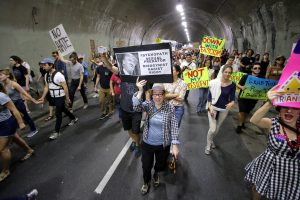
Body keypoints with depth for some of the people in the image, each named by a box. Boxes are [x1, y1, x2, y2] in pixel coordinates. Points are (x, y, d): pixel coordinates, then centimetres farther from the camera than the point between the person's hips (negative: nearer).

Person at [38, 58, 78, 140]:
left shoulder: (58, 75, -23)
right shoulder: (46, 75, 3)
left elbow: (65, 87, -20)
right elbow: (46, 87, 10)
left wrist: (67, 98, -17)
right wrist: (43, 97, 4)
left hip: (60, 97, -8)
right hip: (53, 97, 8)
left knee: (58, 113, -3)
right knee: (63, 109, 23)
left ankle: (57, 131, 9)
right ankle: (74, 118, 45)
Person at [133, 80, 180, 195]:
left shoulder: (170, 108, -13)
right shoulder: (148, 104, -10)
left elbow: (174, 126, -12)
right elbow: (136, 107, -30)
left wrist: (175, 145, -16)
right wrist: (140, 90, -38)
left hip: (163, 145, 0)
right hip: (147, 143, 1)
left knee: (161, 165, 20)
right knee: (146, 166, 15)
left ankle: (156, 174, 59)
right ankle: (146, 182, 50)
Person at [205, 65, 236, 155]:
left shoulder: (232, 85, -7)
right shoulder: (214, 82, -14)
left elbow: (232, 98, -3)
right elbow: (209, 96, -9)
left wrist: (232, 103, -26)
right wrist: (210, 107, -18)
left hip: (224, 110, 3)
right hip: (213, 108, -3)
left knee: (217, 129, 18)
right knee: (212, 129, -8)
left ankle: (211, 140, 49)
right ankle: (208, 145, 19)